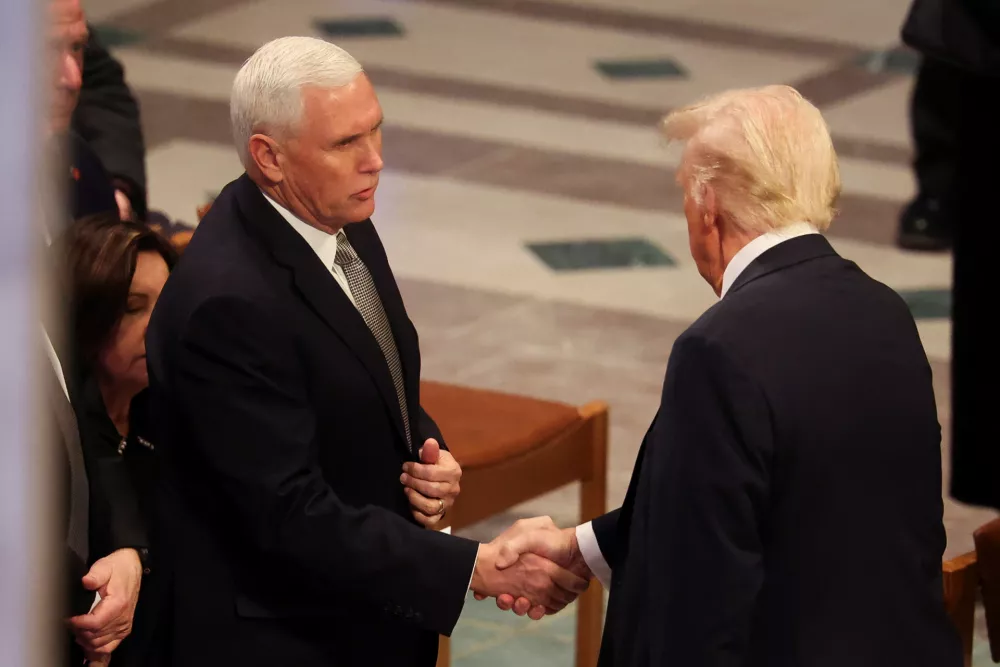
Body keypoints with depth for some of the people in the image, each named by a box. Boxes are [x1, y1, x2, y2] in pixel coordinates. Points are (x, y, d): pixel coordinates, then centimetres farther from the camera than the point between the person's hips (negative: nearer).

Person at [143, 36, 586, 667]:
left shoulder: (344, 223, 1)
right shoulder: (228, 302, -26)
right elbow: (292, 517, -26)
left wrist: (431, 457, -5)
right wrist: (475, 568, -24)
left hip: (375, 614, 8)